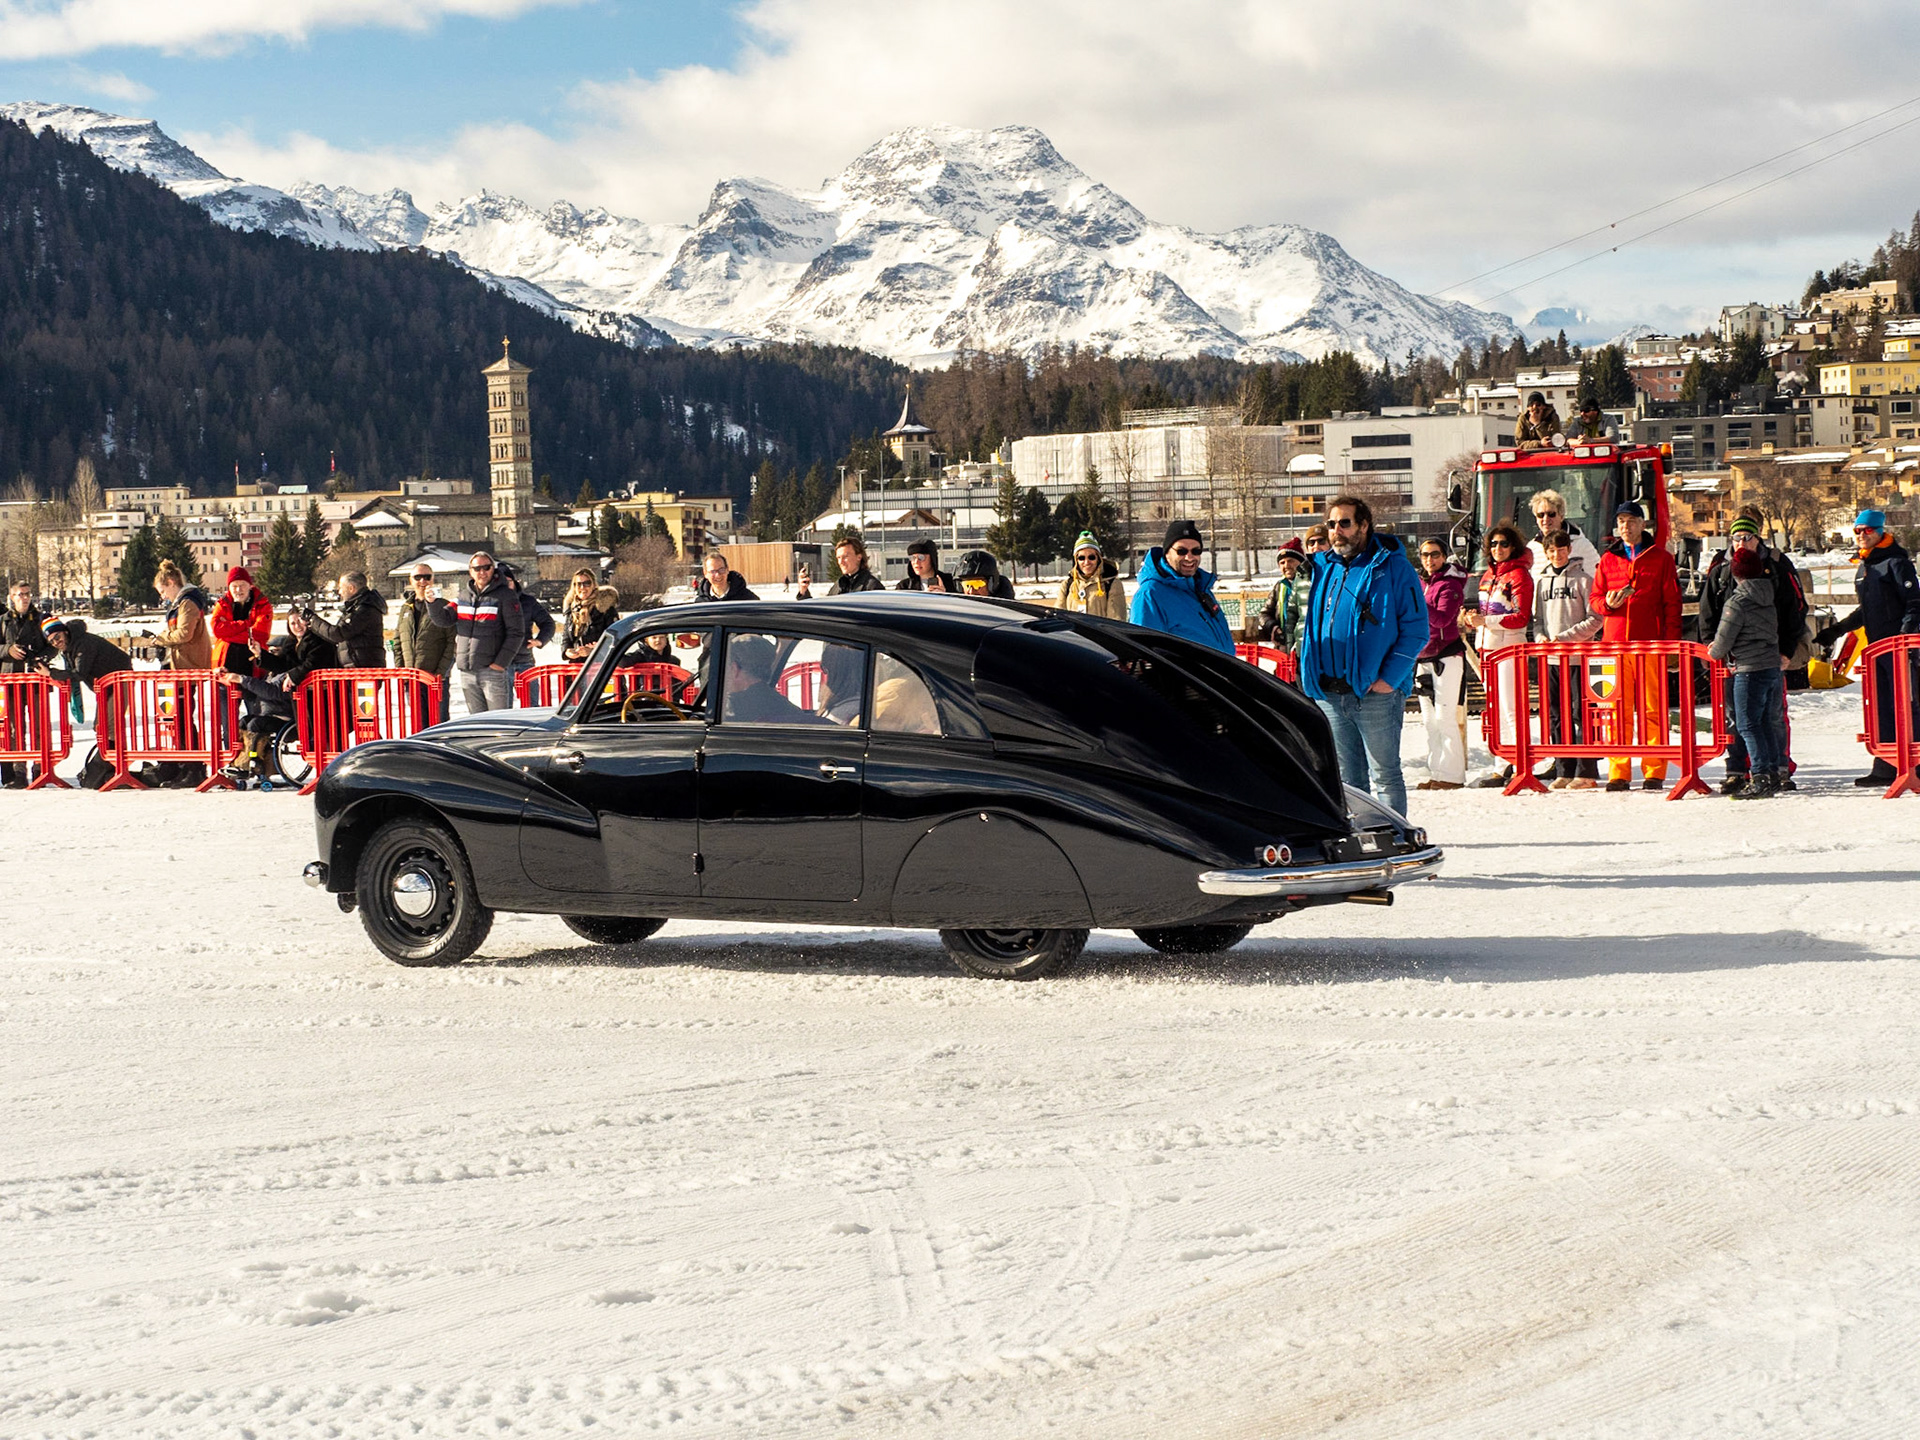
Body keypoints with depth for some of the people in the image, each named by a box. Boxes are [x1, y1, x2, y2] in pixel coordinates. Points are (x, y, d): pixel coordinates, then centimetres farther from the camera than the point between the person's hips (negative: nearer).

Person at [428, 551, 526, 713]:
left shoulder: (505, 596, -3)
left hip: (492, 670, -6)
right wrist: (433, 603, -11)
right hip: (467, 672, 6)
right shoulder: (464, 598, 16)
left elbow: (516, 632, -7)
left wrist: (501, 662, -14)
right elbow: (444, 619, 9)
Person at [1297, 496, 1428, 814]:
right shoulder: (1322, 567, 14)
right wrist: (1312, 675, 7)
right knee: (1343, 779, 10)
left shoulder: (1392, 567, -3)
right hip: (1329, 695, 6)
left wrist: (1389, 678, -15)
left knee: (1384, 775, -2)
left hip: (1376, 692, -6)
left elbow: (1416, 630, -7)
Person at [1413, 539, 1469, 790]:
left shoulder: (1450, 585, -8)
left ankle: (1452, 774, -9)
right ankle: (1436, 772, 12)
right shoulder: (1420, 583, 15)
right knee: (1429, 720, 8)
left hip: (1446, 657, -8)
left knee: (1445, 718, -11)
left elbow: (1443, 618, -22)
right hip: (1423, 657, 8)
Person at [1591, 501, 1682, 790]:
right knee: (1618, 709, -1)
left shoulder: (1660, 558, 7)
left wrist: (1672, 641, -3)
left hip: (1650, 643, -2)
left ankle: (1654, 772, 1)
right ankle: (1618, 772, 2)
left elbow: (1672, 602, 6)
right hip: (1616, 642, 2)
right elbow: (1594, 598, 16)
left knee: (1652, 710, -2)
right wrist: (1608, 603, -8)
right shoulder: (1608, 560, 14)